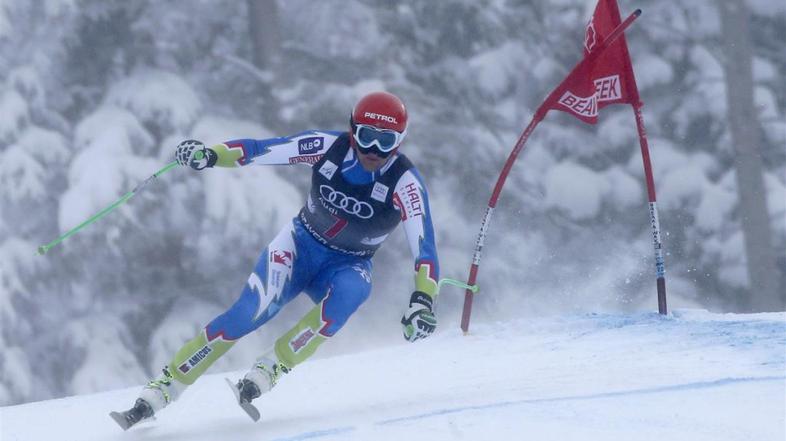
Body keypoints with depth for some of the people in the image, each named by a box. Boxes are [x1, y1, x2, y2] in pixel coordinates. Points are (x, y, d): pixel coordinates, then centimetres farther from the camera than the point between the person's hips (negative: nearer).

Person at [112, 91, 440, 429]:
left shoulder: (405, 183, -22)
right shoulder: (329, 147, -15)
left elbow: (424, 246, -28)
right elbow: (260, 150, -14)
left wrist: (422, 300, -45)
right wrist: (210, 155, -31)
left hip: (348, 266, 0)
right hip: (301, 245, 0)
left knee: (346, 293, -37)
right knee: (248, 314, -23)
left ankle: (266, 373, -31)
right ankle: (160, 391, -18)